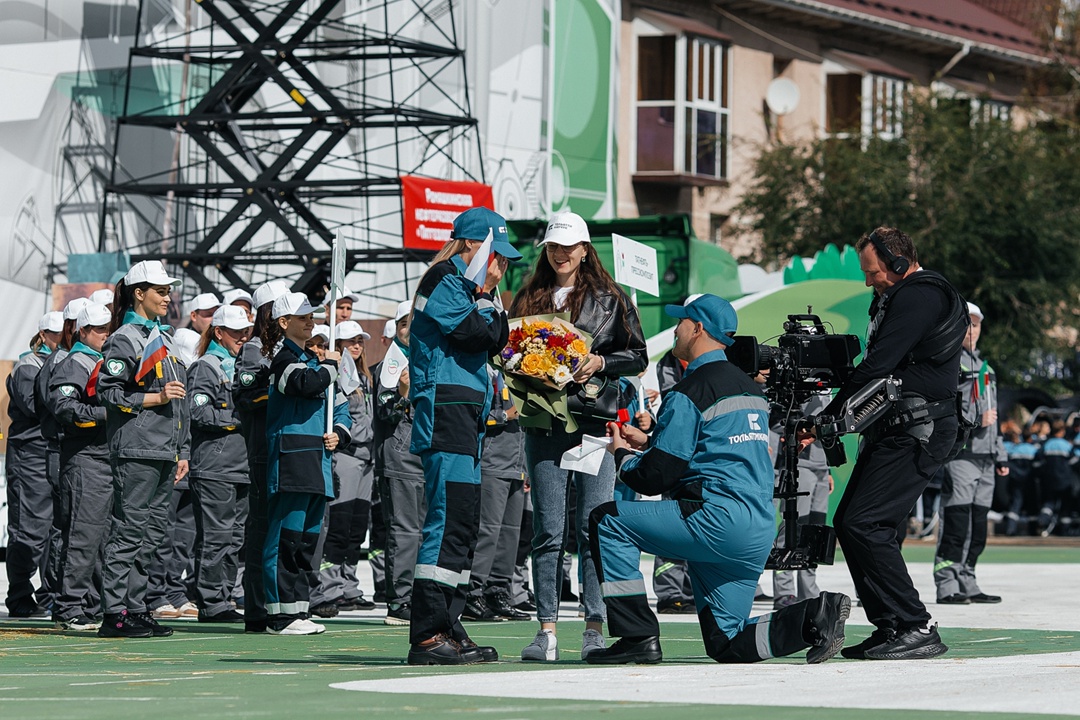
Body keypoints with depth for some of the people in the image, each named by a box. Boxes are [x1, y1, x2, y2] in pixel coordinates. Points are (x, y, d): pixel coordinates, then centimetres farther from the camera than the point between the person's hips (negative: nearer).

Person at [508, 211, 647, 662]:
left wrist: (600, 362, -9)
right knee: (548, 531, -2)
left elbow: (638, 356, 7)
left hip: (596, 421, -2)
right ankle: (547, 629, -2)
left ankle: (595, 627, -1)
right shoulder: (529, 299, 16)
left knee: (594, 527, -4)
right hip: (544, 423, 2)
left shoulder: (610, 299, 9)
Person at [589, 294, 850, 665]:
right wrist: (647, 442, 29)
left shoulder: (691, 391, -8)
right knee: (726, 644, 12)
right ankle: (815, 616, -7)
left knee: (608, 520, 2)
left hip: (717, 523, -9)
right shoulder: (748, 386, 20)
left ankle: (638, 638, -2)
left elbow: (655, 478, -9)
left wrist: (623, 455, 12)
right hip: (759, 533, 9)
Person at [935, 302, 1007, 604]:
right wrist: (976, 420, -17)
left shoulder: (984, 367, 24)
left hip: (984, 456, 8)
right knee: (955, 524, -13)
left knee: (977, 530, 8)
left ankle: (967, 585, 13)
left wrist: (1000, 455, 25)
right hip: (958, 453, -8)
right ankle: (947, 587, -12)